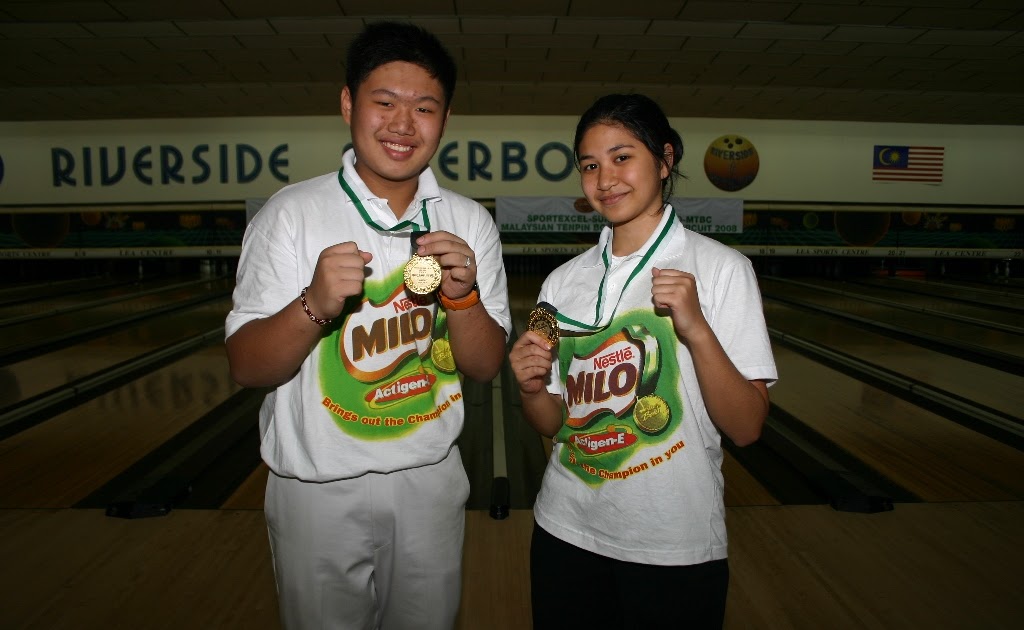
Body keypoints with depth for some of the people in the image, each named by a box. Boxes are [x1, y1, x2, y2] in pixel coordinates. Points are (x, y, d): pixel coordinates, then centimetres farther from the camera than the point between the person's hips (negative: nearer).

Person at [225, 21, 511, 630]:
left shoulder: (470, 221, -3)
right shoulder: (292, 213, -11)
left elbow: (486, 367, -3)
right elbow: (247, 367, -12)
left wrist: (462, 297, -23)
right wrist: (314, 305, -30)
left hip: (431, 482, 3)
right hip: (319, 488, -2)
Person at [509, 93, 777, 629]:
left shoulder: (720, 268, -9)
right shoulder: (564, 281, 1)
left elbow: (746, 428, -13)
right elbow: (551, 424, 5)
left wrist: (695, 328, -25)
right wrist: (530, 388, -15)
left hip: (676, 550, -3)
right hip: (566, 532, 3)